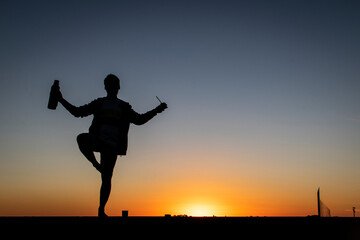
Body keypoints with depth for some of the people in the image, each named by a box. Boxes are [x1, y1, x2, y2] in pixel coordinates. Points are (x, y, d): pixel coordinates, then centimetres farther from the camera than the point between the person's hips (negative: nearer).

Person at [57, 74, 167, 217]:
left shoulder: (124, 107, 16)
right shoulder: (98, 104, 16)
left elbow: (139, 120, 16)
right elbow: (77, 112, 17)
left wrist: (156, 110, 5)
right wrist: (61, 100, 7)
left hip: (112, 146, 0)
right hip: (97, 140, 0)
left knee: (106, 179, -3)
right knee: (81, 138, -35)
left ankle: (101, 209, 8)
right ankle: (96, 164, -15)